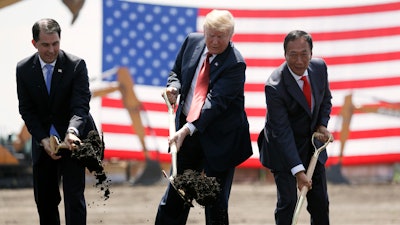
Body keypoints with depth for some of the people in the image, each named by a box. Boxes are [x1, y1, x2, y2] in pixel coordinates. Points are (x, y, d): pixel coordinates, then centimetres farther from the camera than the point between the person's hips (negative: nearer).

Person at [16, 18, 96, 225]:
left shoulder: (76, 65, -13)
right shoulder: (24, 69, -4)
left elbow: (80, 106, -18)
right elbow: (26, 110, -1)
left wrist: (72, 132, -39)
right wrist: (44, 140, -15)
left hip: (72, 140, -3)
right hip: (43, 140, 3)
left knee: (74, 196, -11)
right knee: (44, 200, 9)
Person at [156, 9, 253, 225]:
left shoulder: (235, 64, -19)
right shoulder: (192, 41, -1)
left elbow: (216, 102, -26)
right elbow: (176, 72, 15)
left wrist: (187, 130, -34)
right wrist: (174, 87, -9)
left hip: (219, 137, -5)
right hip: (186, 129, 5)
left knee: (216, 200, 0)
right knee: (175, 194, 13)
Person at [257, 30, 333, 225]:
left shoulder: (319, 67, -10)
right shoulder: (275, 86, -29)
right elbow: (282, 132, -29)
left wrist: (322, 124, -7)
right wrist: (298, 171, -33)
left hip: (312, 143, 6)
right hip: (284, 148, -6)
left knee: (320, 202, 10)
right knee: (288, 201, -10)